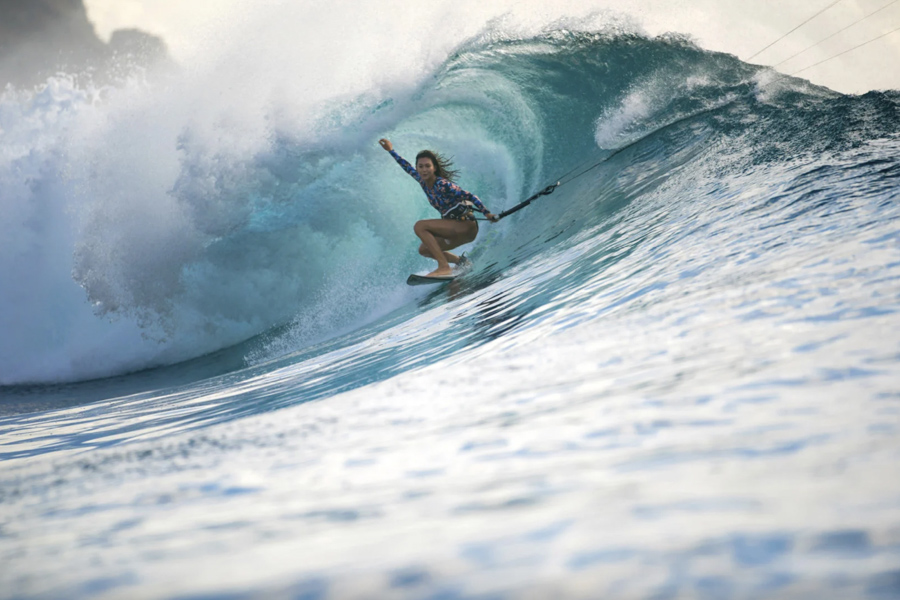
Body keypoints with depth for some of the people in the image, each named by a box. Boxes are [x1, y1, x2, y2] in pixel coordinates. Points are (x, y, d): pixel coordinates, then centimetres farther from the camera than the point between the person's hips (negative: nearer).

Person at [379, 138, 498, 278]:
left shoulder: (443, 185, -18)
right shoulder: (423, 181, 4)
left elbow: (470, 197, -20)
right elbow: (408, 168, 22)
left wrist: (487, 213, -30)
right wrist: (391, 151, 29)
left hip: (466, 225, -9)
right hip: (457, 231, 9)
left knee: (420, 226, -19)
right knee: (424, 250, 13)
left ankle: (444, 267, -25)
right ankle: (461, 261, 19)